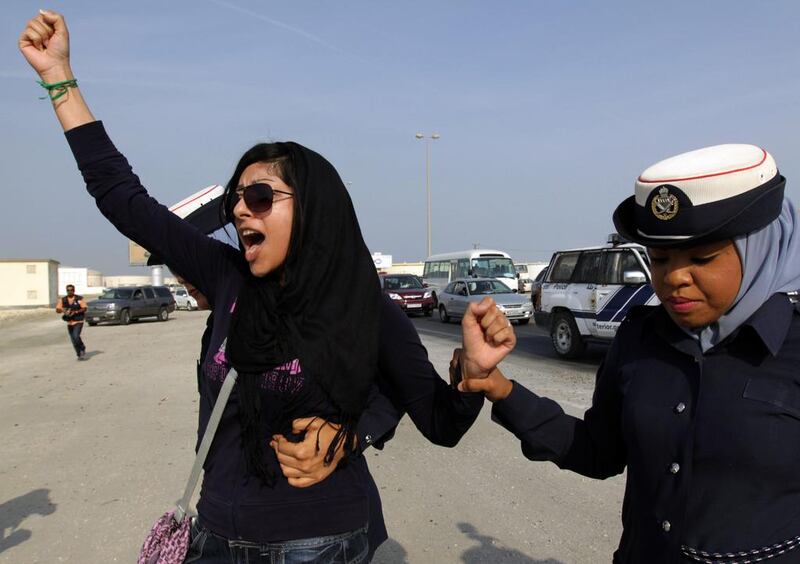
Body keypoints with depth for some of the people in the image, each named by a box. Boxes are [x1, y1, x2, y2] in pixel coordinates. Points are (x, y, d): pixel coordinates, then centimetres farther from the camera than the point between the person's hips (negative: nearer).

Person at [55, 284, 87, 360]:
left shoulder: (80, 299, -4)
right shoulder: (63, 300, 5)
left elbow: (84, 308, -7)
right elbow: (57, 310, 1)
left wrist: (75, 312, -21)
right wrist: (62, 310, -22)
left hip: (78, 321, -4)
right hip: (69, 322, 4)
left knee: (76, 336, -21)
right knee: (73, 340, 6)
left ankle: (82, 350, 2)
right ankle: (80, 355, 19)